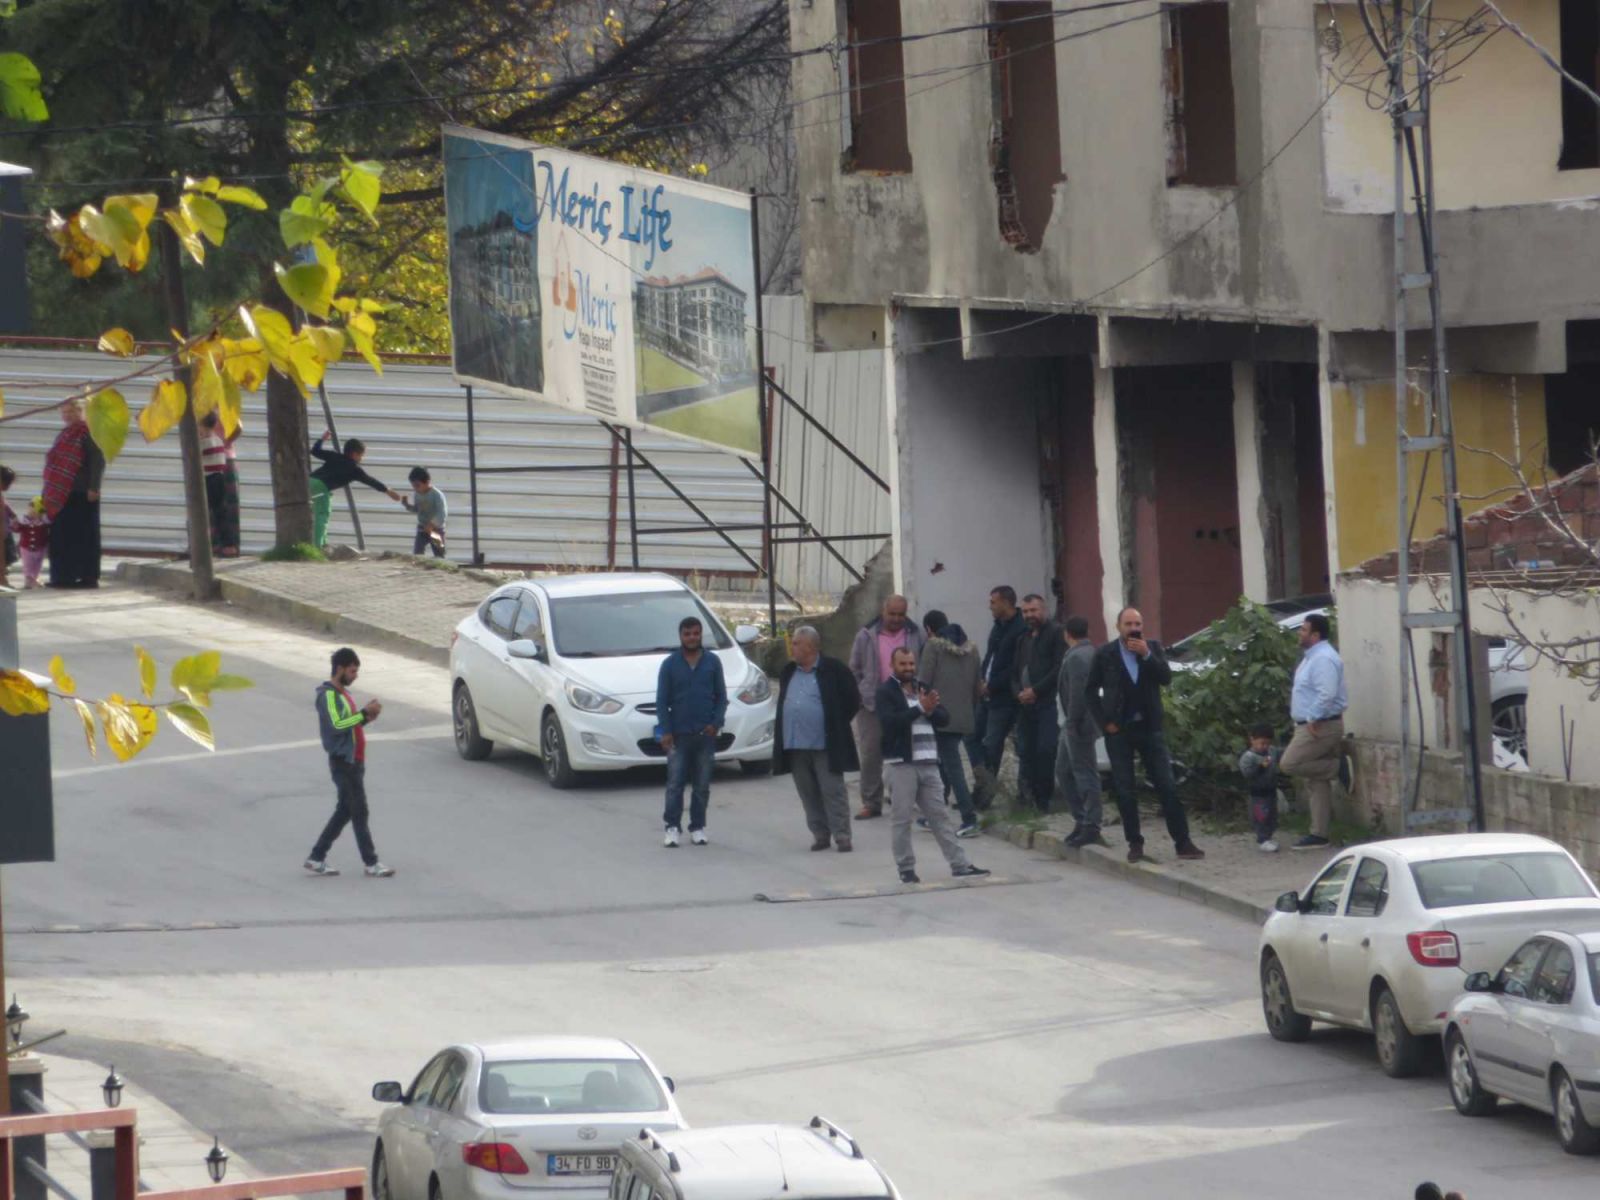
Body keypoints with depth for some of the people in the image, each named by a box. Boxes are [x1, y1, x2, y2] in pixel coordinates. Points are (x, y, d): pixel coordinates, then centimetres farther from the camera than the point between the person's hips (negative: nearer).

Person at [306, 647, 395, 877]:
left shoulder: (342, 692, 16)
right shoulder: (328, 695, -15)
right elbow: (336, 725, -26)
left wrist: (365, 718, 4)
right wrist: (364, 713, -24)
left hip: (354, 761, 10)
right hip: (343, 761, -10)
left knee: (345, 811, 12)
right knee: (359, 812, -5)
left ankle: (317, 859, 16)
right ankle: (372, 863, -1)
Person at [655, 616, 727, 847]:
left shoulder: (712, 662, 5)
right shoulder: (670, 664, 2)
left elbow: (721, 696, 8)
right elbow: (662, 700, 1)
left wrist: (716, 723, -7)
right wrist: (665, 731, -7)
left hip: (705, 733, 1)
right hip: (678, 734, -1)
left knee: (702, 785, 5)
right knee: (675, 784, -5)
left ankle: (697, 828, 12)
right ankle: (672, 828, -2)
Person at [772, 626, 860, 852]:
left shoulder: (833, 670, -6)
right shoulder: (788, 672, 14)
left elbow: (853, 700, -3)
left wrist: (836, 726, -3)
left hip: (824, 746, -6)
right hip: (796, 746, 6)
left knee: (833, 791, -4)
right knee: (808, 794, 8)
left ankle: (842, 836, -3)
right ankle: (820, 835, 15)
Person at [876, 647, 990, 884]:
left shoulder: (923, 689, 17)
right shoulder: (885, 692, -1)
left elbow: (944, 718, 8)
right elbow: (889, 721, -18)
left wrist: (931, 710, -13)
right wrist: (920, 709, -21)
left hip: (928, 763, 6)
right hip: (900, 764, -6)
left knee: (939, 816, 8)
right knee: (903, 819, -2)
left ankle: (960, 865, 8)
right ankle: (906, 869, 4)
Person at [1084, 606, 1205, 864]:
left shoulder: (1153, 648, 5)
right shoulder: (1105, 654, 0)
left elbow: (1166, 678, -8)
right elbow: (1090, 690, 4)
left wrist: (1146, 655, -19)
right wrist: (1104, 722, -4)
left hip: (1149, 727, 1)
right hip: (1119, 731, -1)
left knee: (1167, 787, -1)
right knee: (1125, 791, 0)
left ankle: (1183, 843, 1)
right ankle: (1135, 845, 7)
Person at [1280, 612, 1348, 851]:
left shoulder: (1323, 659, -17)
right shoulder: (1312, 656, 17)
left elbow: (1326, 694, -27)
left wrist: (1313, 720, -22)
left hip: (1320, 726, -10)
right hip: (1311, 725, 10)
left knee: (1289, 764, -16)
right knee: (1317, 783, 9)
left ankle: (1336, 767, -4)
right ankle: (1319, 834, 10)